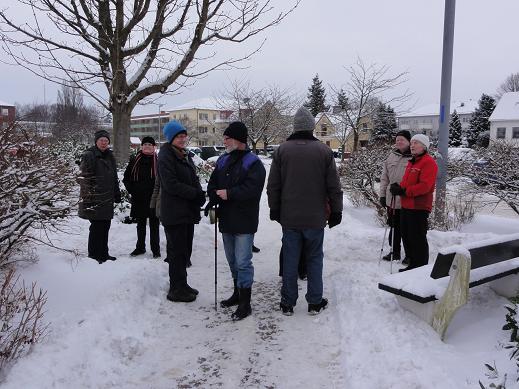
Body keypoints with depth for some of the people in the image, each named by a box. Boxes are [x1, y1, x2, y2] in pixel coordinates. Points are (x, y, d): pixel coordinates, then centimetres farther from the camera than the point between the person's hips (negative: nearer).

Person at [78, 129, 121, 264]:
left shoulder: (110, 156, 16)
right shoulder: (89, 156, -8)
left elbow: (114, 177, 24)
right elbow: (84, 178, -14)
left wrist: (117, 193, 21)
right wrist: (88, 197, -19)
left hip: (107, 199, 7)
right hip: (94, 199, -7)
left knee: (105, 226, 12)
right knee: (96, 226, -4)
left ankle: (104, 254, 22)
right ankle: (94, 255, 8)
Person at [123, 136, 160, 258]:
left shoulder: (158, 160, 0)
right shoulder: (135, 160, 6)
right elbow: (126, 177, 12)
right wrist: (132, 190, 2)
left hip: (154, 198, -2)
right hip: (139, 199, 3)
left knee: (154, 225, 3)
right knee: (140, 225, 13)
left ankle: (155, 249, 11)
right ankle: (140, 247, 25)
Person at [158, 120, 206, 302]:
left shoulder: (185, 155, 16)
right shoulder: (166, 156, -12)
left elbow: (193, 179, 17)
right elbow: (171, 184, -20)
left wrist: (200, 194, -3)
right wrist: (195, 193, -18)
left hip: (188, 211, 9)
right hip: (174, 213, -9)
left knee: (185, 250, 16)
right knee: (177, 251, -1)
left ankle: (181, 285, 28)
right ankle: (176, 289, 10)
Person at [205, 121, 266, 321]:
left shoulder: (253, 163, -10)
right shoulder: (222, 161, 13)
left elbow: (252, 189, -22)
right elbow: (212, 185, 12)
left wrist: (229, 194, -22)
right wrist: (214, 199, -7)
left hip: (244, 222, -7)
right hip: (226, 220, 8)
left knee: (243, 262, -4)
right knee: (232, 260, 18)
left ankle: (245, 303, 5)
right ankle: (238, 293, 34)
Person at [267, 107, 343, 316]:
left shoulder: (282, 150, -1)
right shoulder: (324, 150, -4)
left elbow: (273, 186, 2)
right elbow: (334, 186, -1)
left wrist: (275, 210, 13)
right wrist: (336, 211, 9)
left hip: (289, 218, 1)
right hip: (315, 218, -1)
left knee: (290, 260, 8)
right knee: (314, 259, 11)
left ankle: (288, 303, 17)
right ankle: (315, 302, 19)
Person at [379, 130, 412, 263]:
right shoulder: (391, 156, 10)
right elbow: (384, 177, 13)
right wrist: (383, 194, 10)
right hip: (392, 199, 5)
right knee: (394, 227, 15)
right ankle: (394, 252, 29)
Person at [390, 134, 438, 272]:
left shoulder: (428, 162, -12)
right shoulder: (412, 162, 19)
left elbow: (425, 186, -21)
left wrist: (404, 191, -20)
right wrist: (398, 188, 1)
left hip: (419, 208, -10)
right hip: (406, 206, 10)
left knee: (417, 239, -3)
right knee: (406, 236, 16)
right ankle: (412, 265, 29)